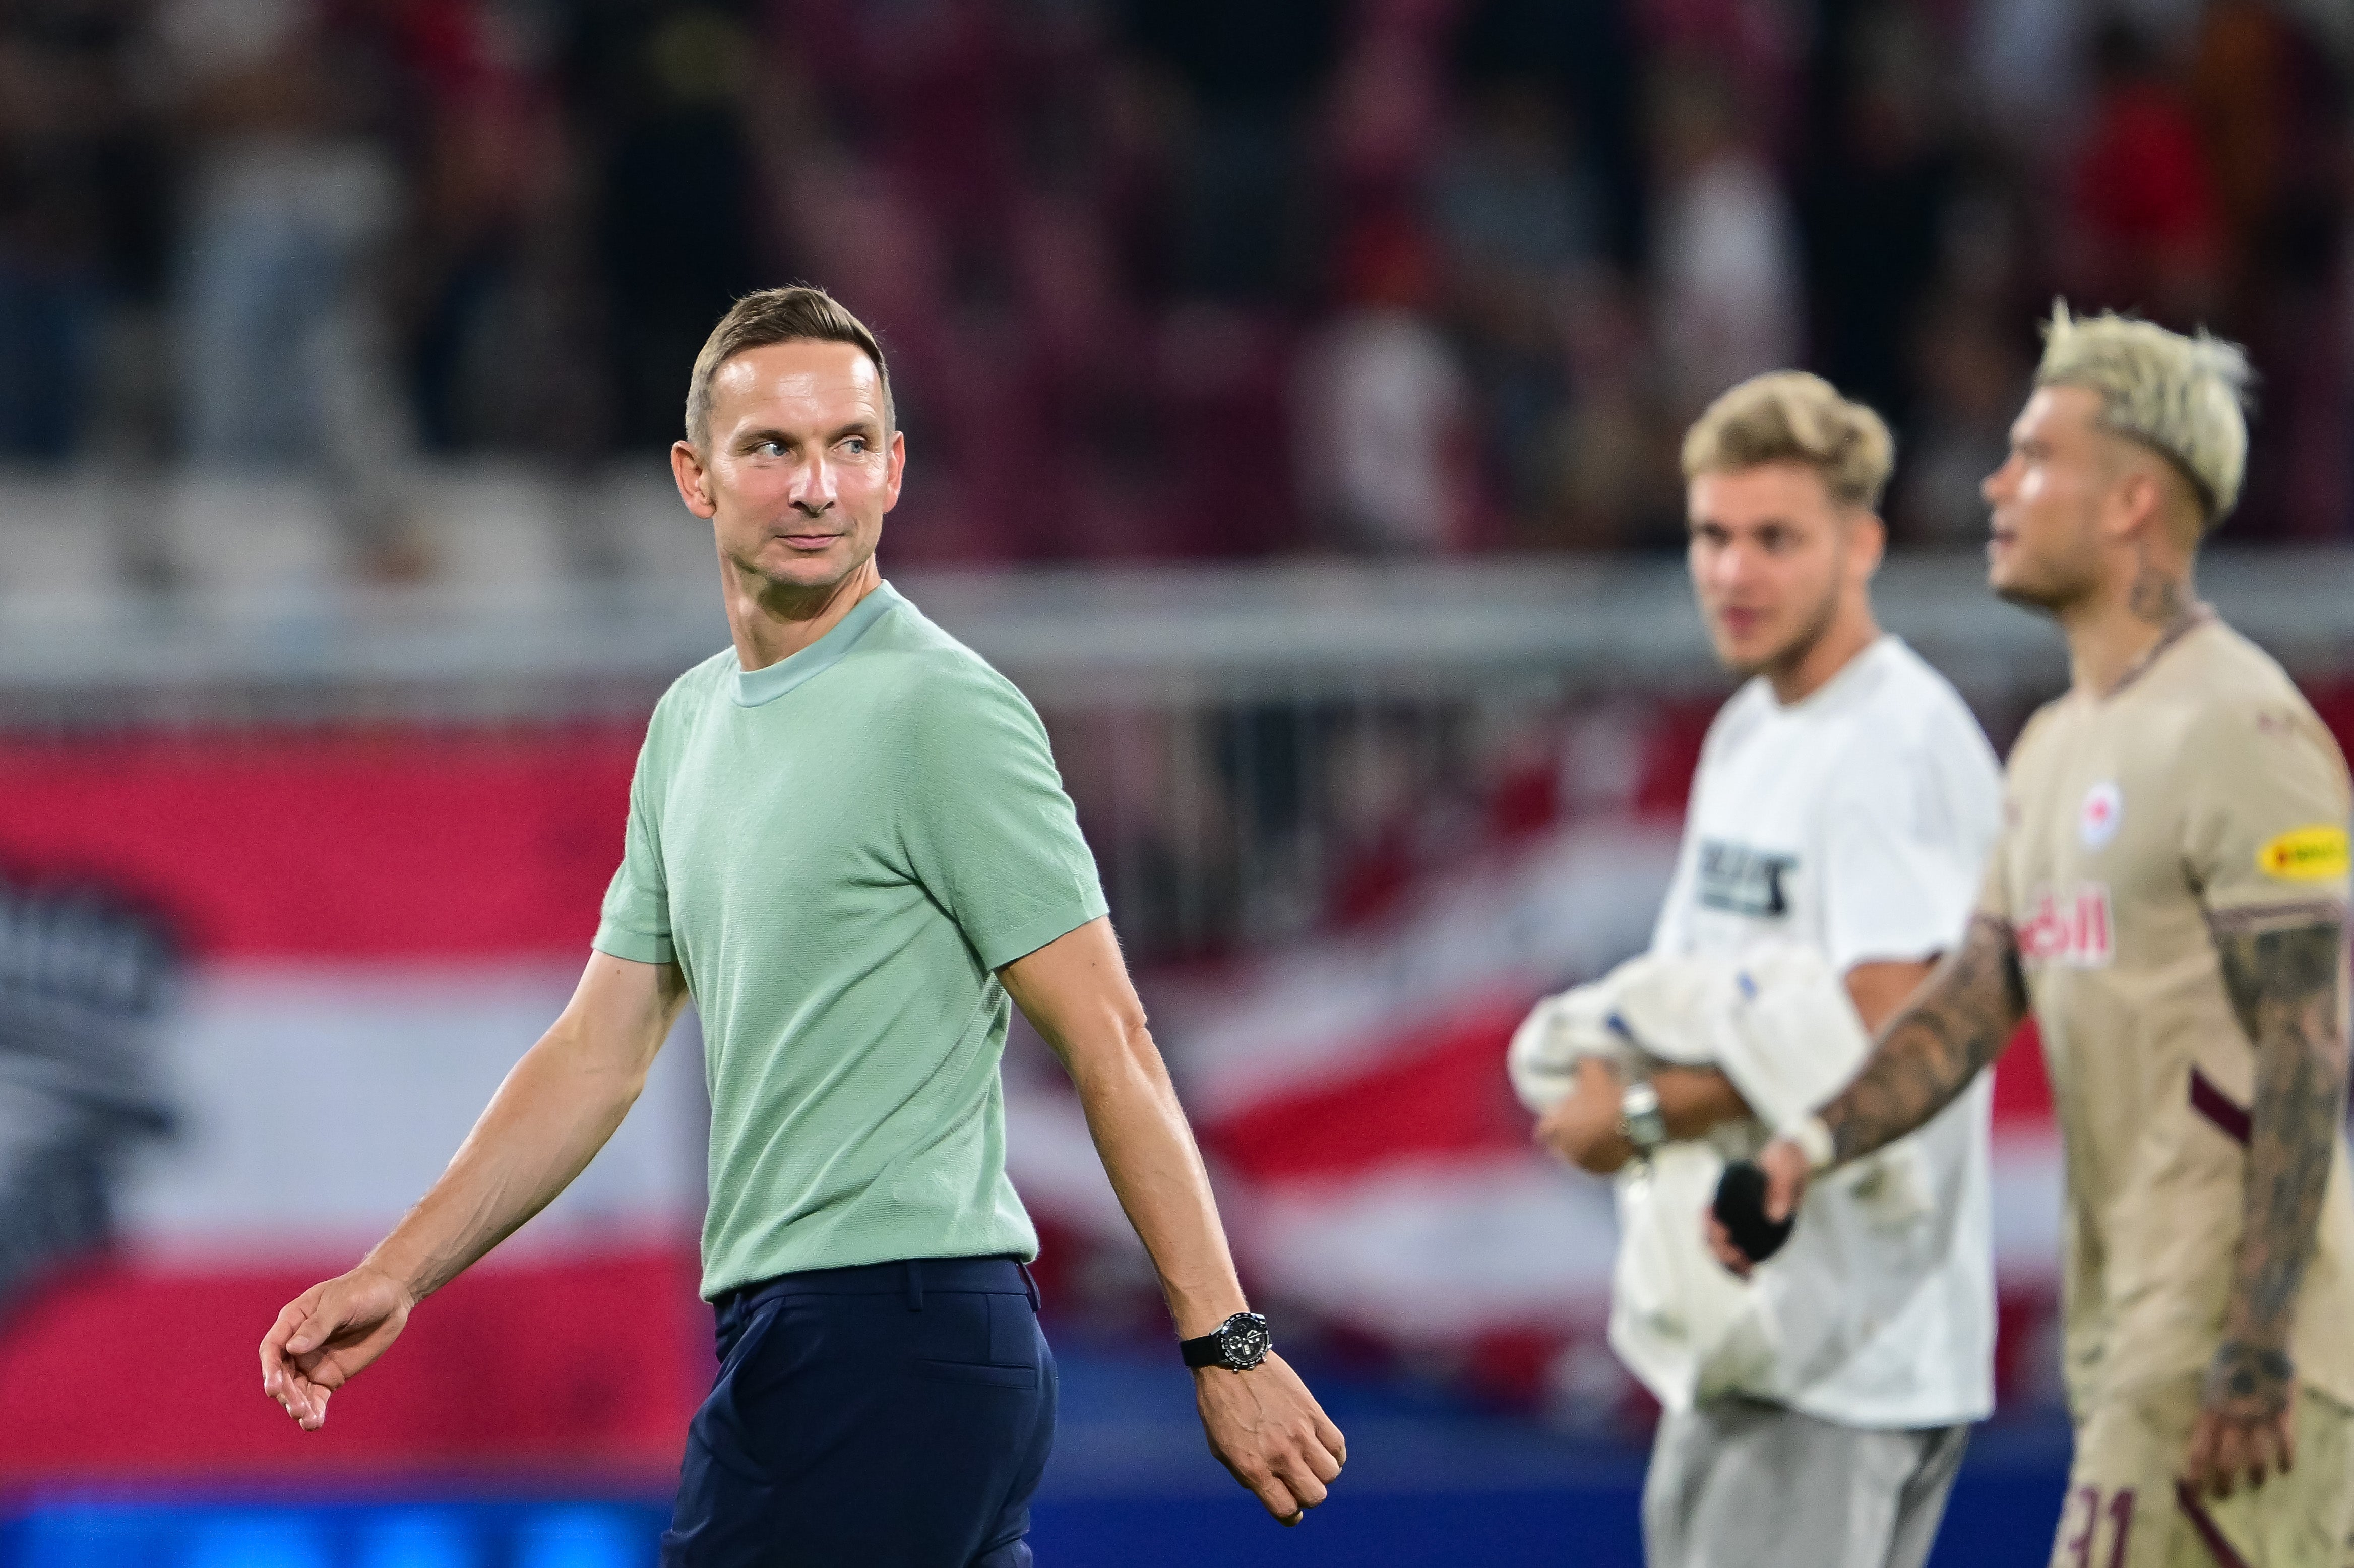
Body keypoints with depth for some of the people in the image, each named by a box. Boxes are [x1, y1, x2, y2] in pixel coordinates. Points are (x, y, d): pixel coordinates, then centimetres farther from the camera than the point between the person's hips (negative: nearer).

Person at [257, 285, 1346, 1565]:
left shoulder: (943, 711, -10)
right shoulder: (690, 723, 17)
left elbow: (1109, 1045, -12)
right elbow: (600, 1052, 21)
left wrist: (1228, 1346, -15)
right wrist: (399, 1272, 13)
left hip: (890, 1332, -9)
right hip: (789, 1321, 9)